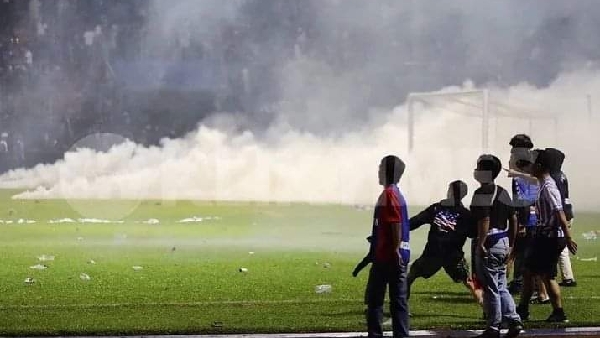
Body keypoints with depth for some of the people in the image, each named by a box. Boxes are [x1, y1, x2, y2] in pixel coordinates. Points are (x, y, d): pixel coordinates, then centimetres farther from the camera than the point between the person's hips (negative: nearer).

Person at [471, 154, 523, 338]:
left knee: (491, 288, -2)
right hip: (504, 244, 9)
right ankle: (514, 321, 9)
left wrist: (480, 244, -20)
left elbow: (484, 221, -23)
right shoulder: (503, 193, 13)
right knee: (501, 287, 17)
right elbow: (513, 220, 15)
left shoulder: (482, 193, -14)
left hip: (490, 245, -9)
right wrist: (510, 245, 20)